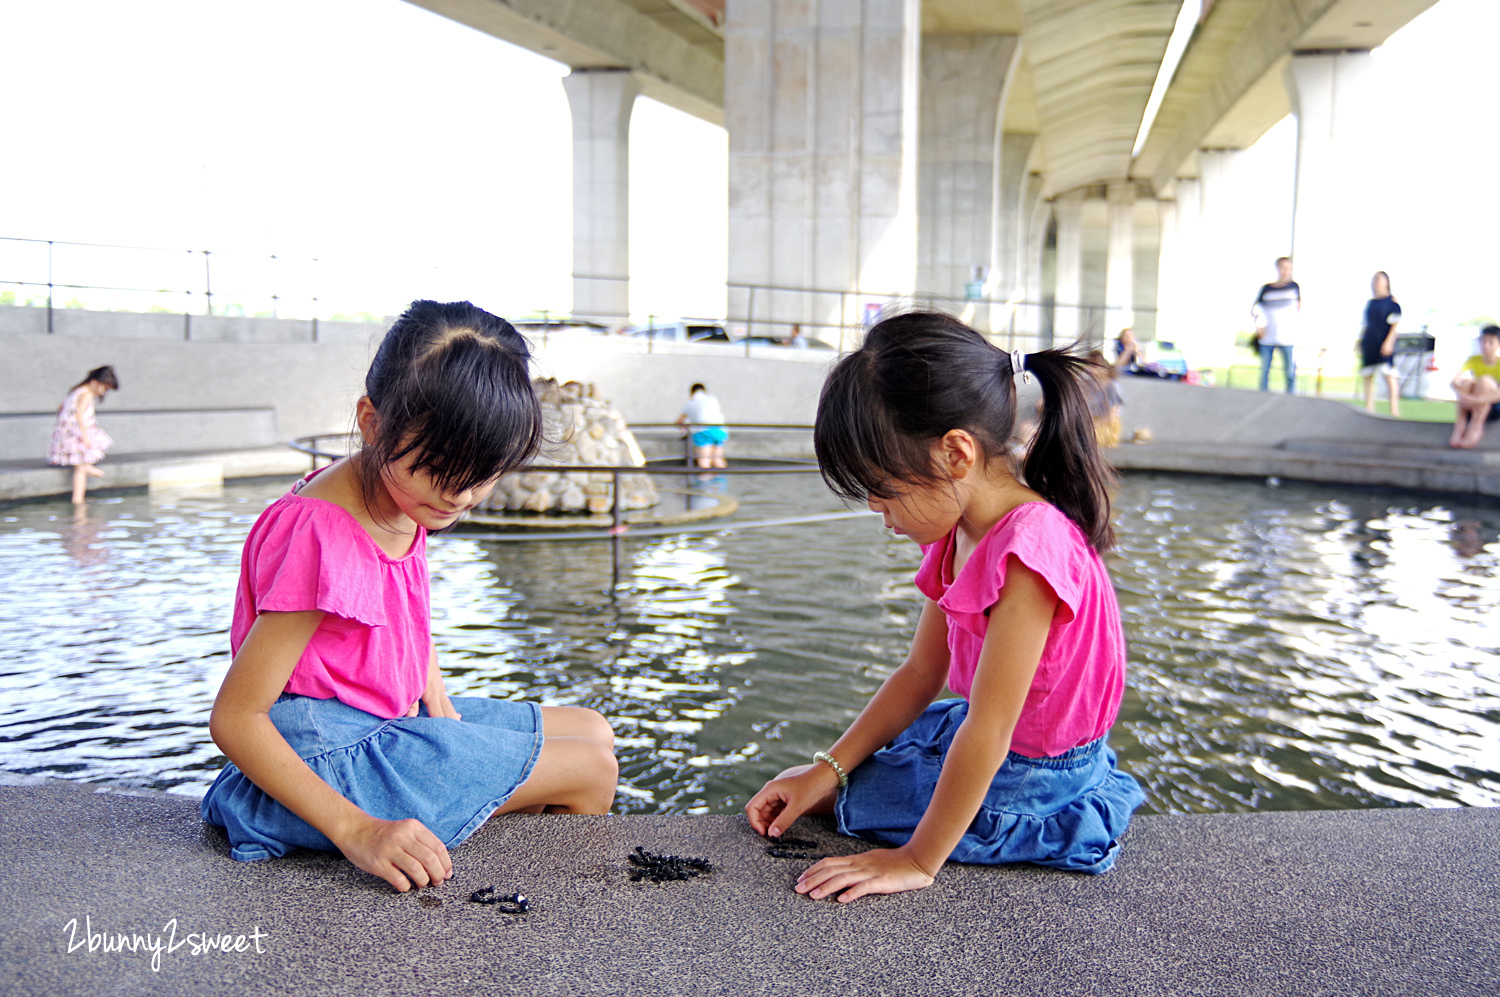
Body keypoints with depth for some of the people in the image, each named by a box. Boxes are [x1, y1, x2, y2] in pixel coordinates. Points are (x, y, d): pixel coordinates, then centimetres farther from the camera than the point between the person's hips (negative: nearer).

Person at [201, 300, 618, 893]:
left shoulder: (407, 496, 0)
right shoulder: (320, 534, -28)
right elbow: (234, 718, -27)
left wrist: (434, 697, 3)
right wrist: (357, 831, -33)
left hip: (390, 721, 9)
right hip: (332, 752, -9)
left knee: (595, 733, 15)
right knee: (591, 772, -5)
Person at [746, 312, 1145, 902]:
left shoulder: (1029, 551, -32)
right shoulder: (960, 535, -1)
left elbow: (988, 730, -29)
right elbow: (921, 672, 4)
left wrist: (918, 860, -22)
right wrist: (829, 767, -1)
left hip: (1031, 781, -9)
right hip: (978, 738, 9)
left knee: (820, 803, 1)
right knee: (812, 784, 21)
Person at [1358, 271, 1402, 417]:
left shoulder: (1392, 302, -2)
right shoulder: (1370, 303, 18)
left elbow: (1395, 325, -8)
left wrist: (1389, 342, -17)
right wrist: (1360, 342, 17)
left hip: (1384, 345, -7)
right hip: (1369, 344, 7)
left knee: (1388, 375, -12)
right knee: (1367, 375, 6)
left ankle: (1394, 409, -13)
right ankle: (1369, 407, 12)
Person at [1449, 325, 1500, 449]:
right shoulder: (1474, 361, 0)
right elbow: (1454, 382, -17)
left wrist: (1481, 399, -41)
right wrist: (1464, 397, -37)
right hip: (1473, 407, 2)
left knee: (1485, 380, -28)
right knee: (1467, 380, -25)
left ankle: (1475, 428, -32)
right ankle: (1459, 427, -32)